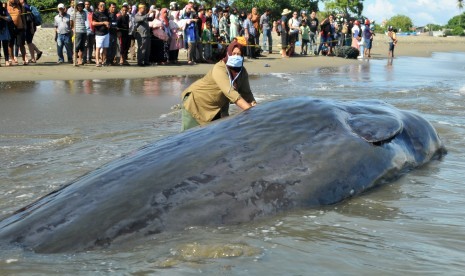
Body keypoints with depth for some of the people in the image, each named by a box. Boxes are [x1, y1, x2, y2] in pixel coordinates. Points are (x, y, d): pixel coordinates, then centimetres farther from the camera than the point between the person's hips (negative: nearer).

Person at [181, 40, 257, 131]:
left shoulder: (242, 72, -9)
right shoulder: (219, 69, -31)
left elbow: (246, 93, -5)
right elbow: (230, 92, -41)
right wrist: (250, 110, -48)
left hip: (216, 107, 6)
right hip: (196, 101, -6)